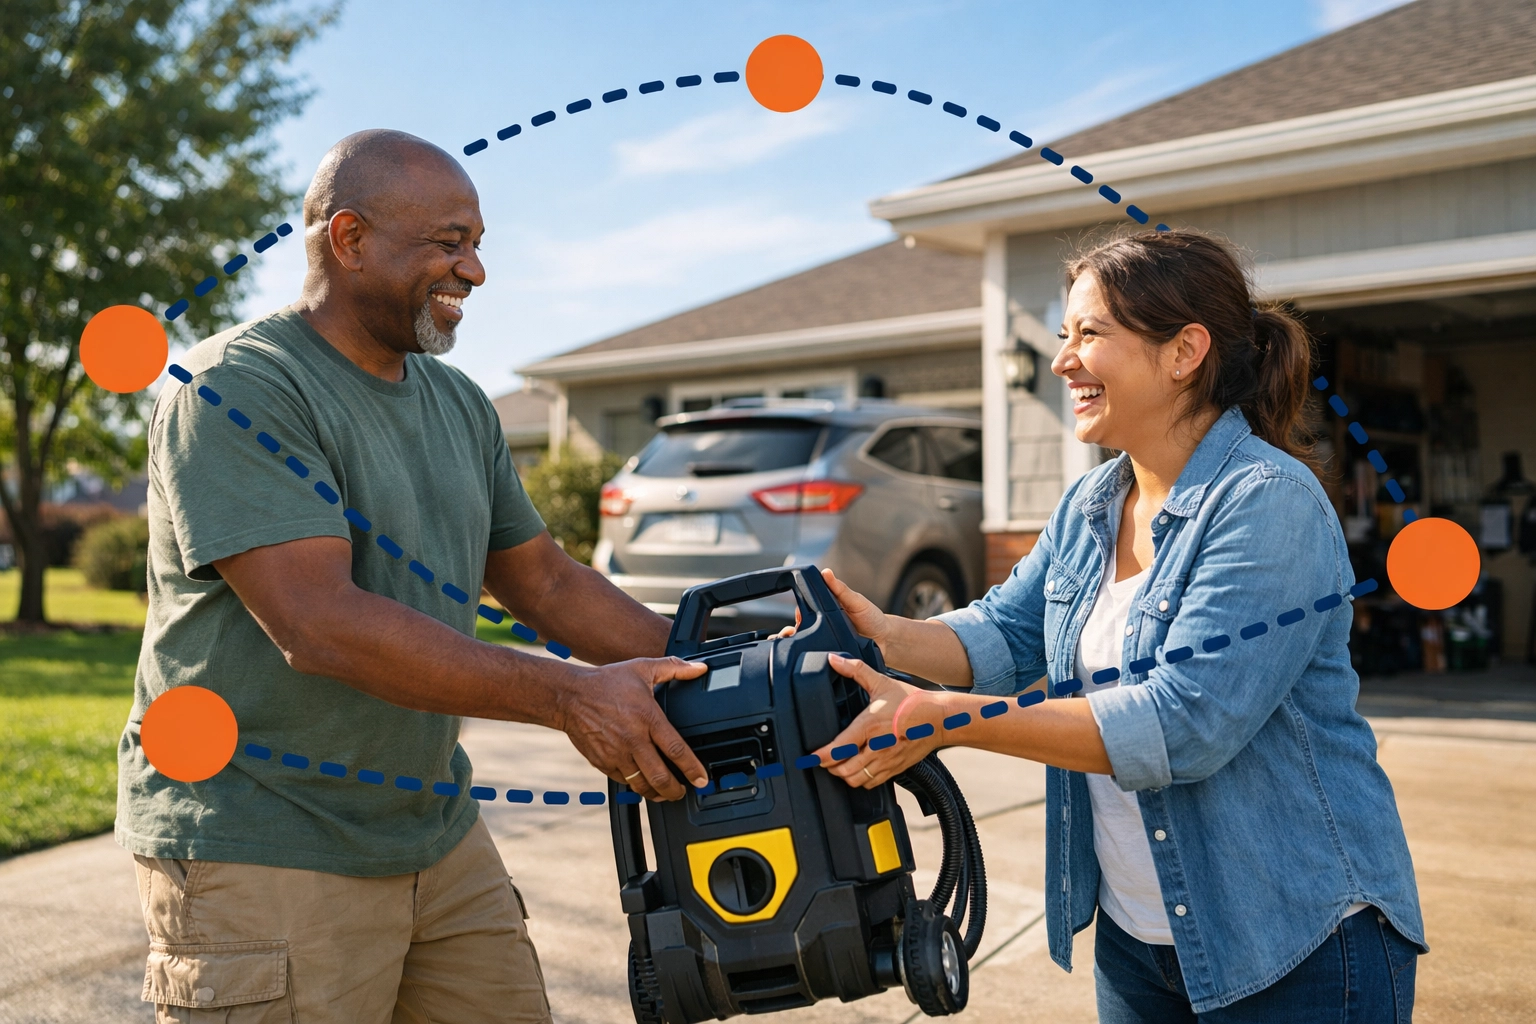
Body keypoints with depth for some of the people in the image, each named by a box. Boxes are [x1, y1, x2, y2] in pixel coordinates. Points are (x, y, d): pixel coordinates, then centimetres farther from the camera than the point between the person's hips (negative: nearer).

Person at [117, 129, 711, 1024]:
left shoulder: (459, 405, 11)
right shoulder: (240, 389, -15)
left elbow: (544, 580, 13)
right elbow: (319, 625, -25)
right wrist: (569, 695, -26)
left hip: (440, 835, 8)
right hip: (261, 856, -7)